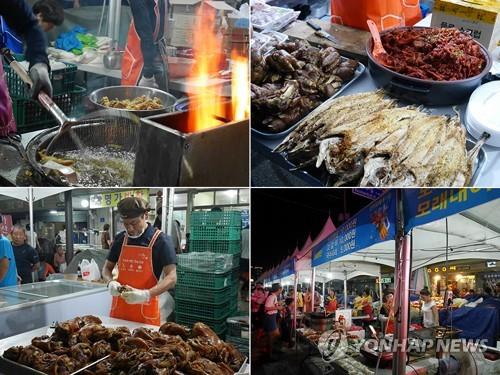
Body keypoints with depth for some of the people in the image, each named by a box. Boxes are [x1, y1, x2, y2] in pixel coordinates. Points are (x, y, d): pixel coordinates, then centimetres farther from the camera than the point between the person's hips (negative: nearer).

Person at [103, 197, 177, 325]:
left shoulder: (161, 240, -9)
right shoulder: (120, 239, 5)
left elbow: (171, 277, -13)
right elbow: (106, 269, 15)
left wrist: (146, 294, -27)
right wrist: (111, 282, -7)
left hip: (146, 312, -4)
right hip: (119, 308, 4)